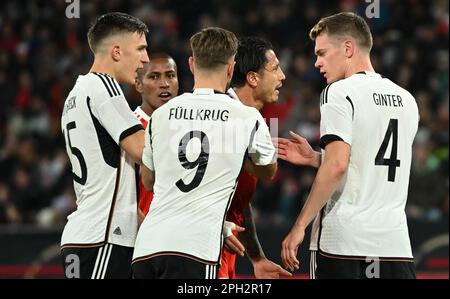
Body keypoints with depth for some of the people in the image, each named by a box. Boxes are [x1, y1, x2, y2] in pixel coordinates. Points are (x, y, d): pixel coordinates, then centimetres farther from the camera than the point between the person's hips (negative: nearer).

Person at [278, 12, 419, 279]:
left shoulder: (340, 92, -6)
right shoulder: (406, 100, 15)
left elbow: (337, 166, -16)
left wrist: (300, 226, -11)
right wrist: (314, 158, 22)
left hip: (343, 243, -6)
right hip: (396, 244, 6)